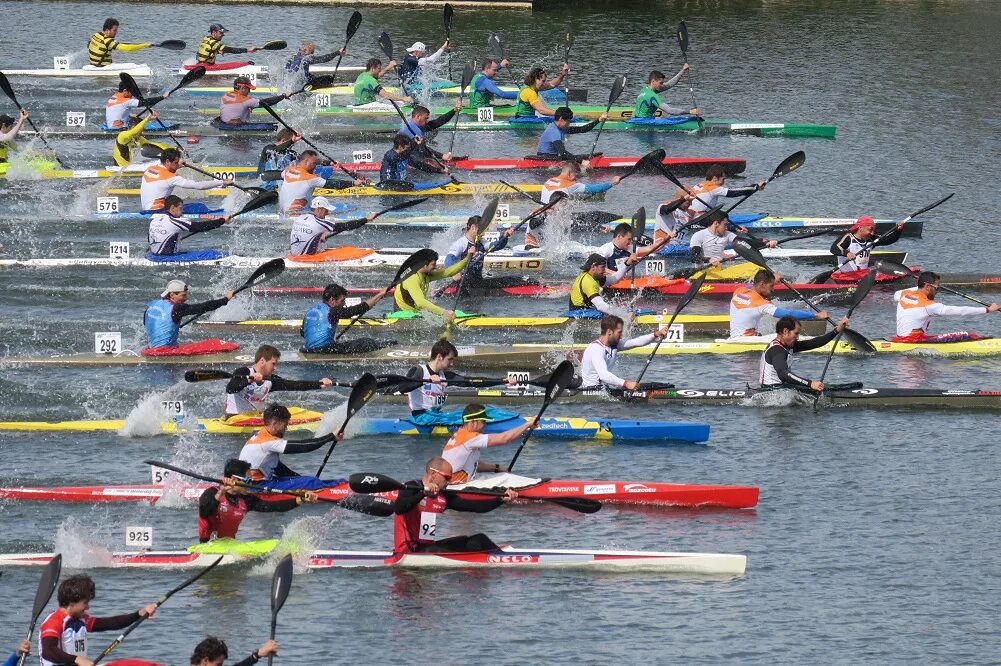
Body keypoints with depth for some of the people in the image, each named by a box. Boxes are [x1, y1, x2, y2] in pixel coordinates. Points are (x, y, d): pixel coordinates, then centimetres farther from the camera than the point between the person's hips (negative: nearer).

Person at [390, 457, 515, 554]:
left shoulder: (443, 497, 10)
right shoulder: (412, 488, -11)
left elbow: (474, 506, 6)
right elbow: (398, 509, -31)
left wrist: (502, 499, -4)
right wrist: (423, 493, -41)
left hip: (428, 546, 8)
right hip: (408, 551, -8)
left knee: (478, 541, 2)